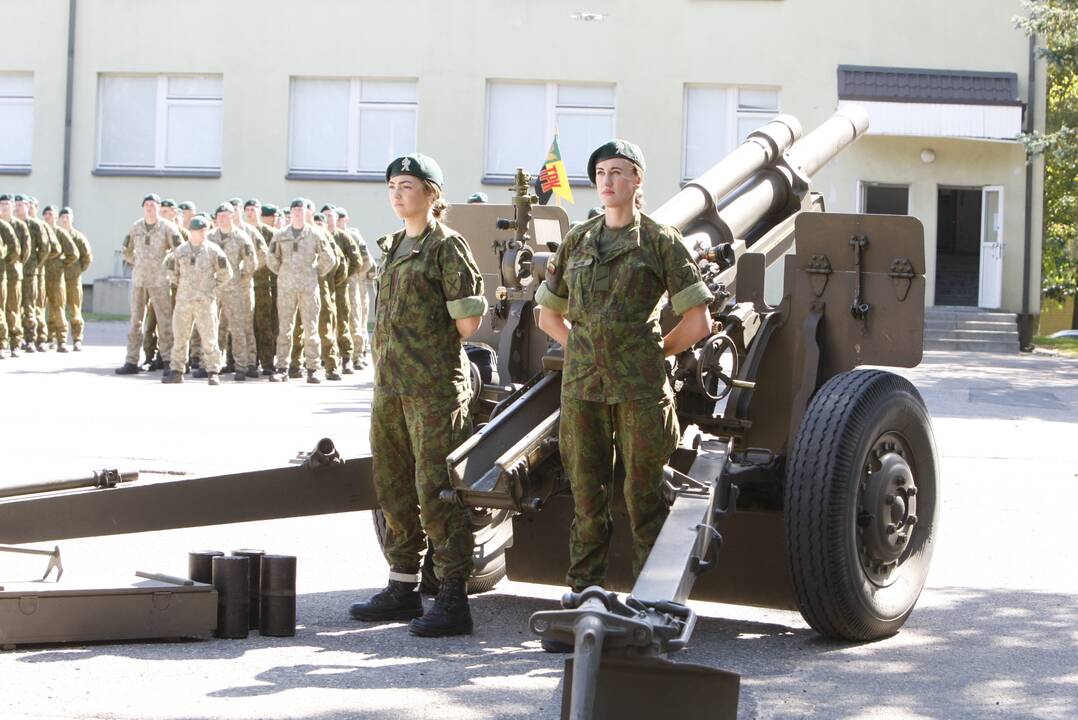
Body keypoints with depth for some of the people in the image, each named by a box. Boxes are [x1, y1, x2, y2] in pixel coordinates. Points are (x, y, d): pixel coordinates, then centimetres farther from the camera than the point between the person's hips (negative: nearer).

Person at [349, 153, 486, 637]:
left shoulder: (447, 245, -7)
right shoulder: (392, 247, 16)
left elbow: (470, 315, -11)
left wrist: (437, 353, 0)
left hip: (434, 385, -8)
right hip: (389, 384, 9)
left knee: (437, 489, -8)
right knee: (393, 487, 13)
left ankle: (453, 601, -5)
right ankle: (402, 588, 24)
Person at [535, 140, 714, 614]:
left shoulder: (659, 241, 1)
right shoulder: (577, 241, 13)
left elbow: (698, 322, -1)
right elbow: (549, 314, 24)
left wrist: (653, 353, 2)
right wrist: (581, 348, 11)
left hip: (639, 390, -4)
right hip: (581, 385, 4)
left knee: (643, 495, 0)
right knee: (587, 495, 8)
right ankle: (583, 596, 14)